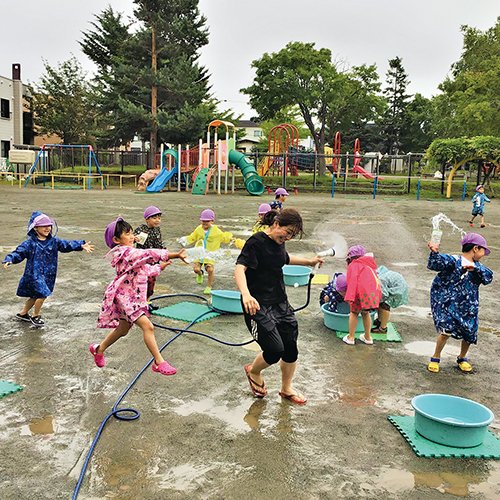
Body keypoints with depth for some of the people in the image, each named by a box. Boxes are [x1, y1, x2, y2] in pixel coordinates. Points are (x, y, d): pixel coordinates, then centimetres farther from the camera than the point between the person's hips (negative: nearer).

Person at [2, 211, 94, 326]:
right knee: (42, 294, -15)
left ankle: (22, 313, 37)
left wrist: (81, 245, -9)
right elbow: (19, 253, -9)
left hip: (48, 275, 6)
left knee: (35, 296, 16)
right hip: (34, 274, -5)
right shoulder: (30, 243, -8)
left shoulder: (54, 241, 4)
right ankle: (36, 316, 8)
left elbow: (67, 244, 2)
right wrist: (9, 260, -25)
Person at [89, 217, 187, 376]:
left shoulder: (131, 253, 10)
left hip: (134, 296, 11)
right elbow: (150, 254, -31)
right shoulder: (125, 252, -21)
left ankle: (99, 349, 45)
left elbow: (146, 270, 19)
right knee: (147, 326, -18)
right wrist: (176, 255, -35)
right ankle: (159, 362, -13)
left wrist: (160, 267, 8)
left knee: (123, 329, 24)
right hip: (124, 296, -11)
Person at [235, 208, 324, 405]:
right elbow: (239, 268, -30)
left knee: (291, 348, 8)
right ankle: (253, 372, 22)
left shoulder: (279, 242, 8)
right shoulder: (256, 241, -17)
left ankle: (287, 389, 33)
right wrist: (246, 294, -46)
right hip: (258, 305, -8)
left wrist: (309, 261, 32)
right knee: (275, 350, -12)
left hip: (280, 302, 8)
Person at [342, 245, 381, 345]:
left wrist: (350, 296, -17)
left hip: (362, 291, -6)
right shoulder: (370, 265, 27)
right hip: (374, 291, 6)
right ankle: (367, 337, 31)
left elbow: (352, 280, -9)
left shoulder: (353, 265, 6)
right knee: (366, 313, 23)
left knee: (354, 313, 12)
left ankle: (351, 337, 16)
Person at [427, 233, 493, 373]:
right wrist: (434, 253, -47)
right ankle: (435, 358, 2)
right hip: (447, 303, -6)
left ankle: (462, 358, 38)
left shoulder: (477, 266, 8)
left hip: (468, 307, 6)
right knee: (447, 329, -21)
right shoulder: (453, 261, -12)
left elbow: (488, 277, -9)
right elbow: (435, 263, -26)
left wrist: (475, 267, -26)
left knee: (469, 333, 9)